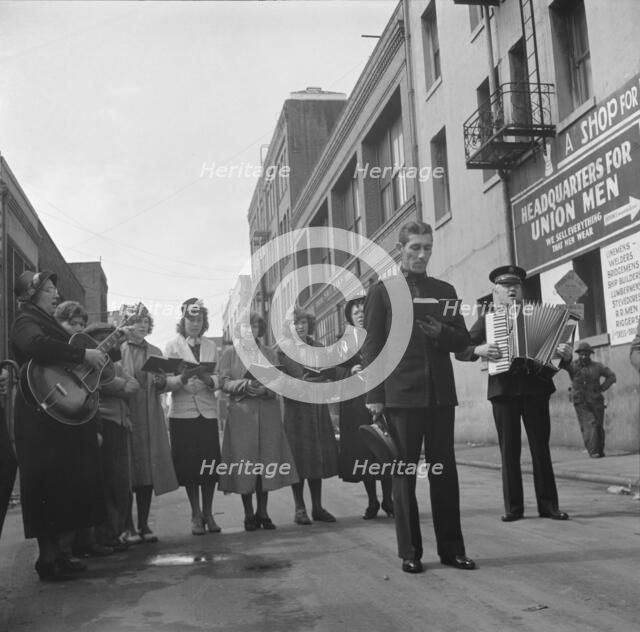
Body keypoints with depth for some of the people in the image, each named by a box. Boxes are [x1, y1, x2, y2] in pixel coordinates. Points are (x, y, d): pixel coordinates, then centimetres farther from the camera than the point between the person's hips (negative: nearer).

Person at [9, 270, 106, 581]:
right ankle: (48, 559, -2)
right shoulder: (26, 322, -8)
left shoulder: (48, 322, 20)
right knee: (48, 484, -7)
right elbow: (38, 346, -31)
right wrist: (83, 354, -27)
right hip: (42, 418, -9)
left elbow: (66, 360, 24)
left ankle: (54, 553, 19)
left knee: (63, 483, 11)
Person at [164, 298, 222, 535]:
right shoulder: (172, 346, 5)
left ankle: (208, 513, 12)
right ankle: (196, 514, 10)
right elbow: (166, 381, -3)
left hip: (208, 411, 2)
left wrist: (208, 380, -16)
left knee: (210, 462, 0)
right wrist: (182, 380, -23)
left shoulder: (211, 346, 13)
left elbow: (219, 378, 5)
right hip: (182, 412, -2)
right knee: (189, 463, -2)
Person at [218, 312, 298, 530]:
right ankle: (249, 514, 5)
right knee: (244, 462, -4)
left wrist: (265, 389, -12)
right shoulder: (230, 352, 8)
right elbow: (224, 383, -1)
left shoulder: (269, 353, 15)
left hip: (267, 412, 2)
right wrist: (245, 384, -17)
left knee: (267, 462, 1)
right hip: (241, 412, -2)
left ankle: (262, 513, 9)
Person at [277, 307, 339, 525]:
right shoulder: (283, 349, -1)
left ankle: (317, 507, 12)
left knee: (317, 456, 5)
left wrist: (309, 381, -10)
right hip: (296, 407, -4)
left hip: (317, 407, 5)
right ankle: (300, 509, 3)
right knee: (298, 457, -4)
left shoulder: (316, 346, 13)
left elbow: (328, 372, 7)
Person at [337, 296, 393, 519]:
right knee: (362, 450, 3)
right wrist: (351, 371, -13)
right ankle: (372, 502, 14)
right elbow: (336, 370, 5)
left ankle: (387, 499, 11)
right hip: (355, 404, 1)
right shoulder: (344, 342, 10)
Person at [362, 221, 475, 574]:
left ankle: (451, 548, 13)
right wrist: (374, 396, -7)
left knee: (445, 472, 5)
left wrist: (441, 332, -8)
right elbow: (372, 347, 0)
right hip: (401, 394, -3)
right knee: (404, 474, 2)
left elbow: (463, 341, 14)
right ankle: (410, 552, 9)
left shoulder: (444, 290, 15)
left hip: (440, 393, 3)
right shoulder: (382, 291, 5)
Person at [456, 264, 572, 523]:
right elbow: (460, 350, 6)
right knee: (509, 450, 1)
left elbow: (554, 342, 8)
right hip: (503, 390, 0)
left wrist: (564, 353, -13)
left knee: (541, 447, 2)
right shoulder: (486, 318, 9)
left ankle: (548, 504, 7)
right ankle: (513, 506, 6)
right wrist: (479, 350, -13)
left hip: (534, 387, 1)